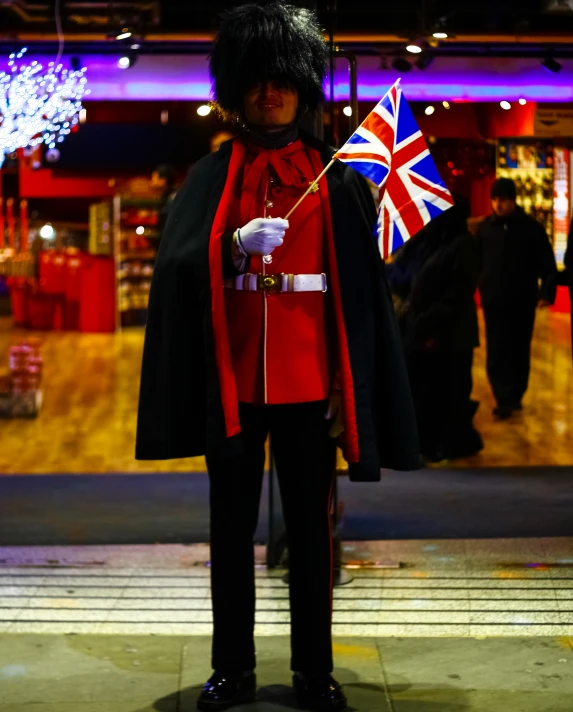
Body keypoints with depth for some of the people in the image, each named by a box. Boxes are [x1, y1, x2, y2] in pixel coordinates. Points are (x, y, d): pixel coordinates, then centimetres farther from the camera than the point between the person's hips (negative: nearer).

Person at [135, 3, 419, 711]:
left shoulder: (333, 177, 4)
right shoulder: (210, 176, 5)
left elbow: (358, 287, 3)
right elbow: (179, 264, -6)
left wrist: (350, 386, -2)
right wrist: (234, 244, -26)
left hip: (308, 382, 0)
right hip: (232, 381, 1)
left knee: (310, 527, 7)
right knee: (232, 528, 8)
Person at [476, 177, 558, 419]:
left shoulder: (531, 227, -3)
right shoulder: (484, 227, 2)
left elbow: (547, 264, -3)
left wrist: (547, 292, -11)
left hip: (523, 301, -1)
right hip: (493, 301, 1)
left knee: (519, 351, 10)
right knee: (497, 352, -5)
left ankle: (515, 396, 22)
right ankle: (505, 399, -4)